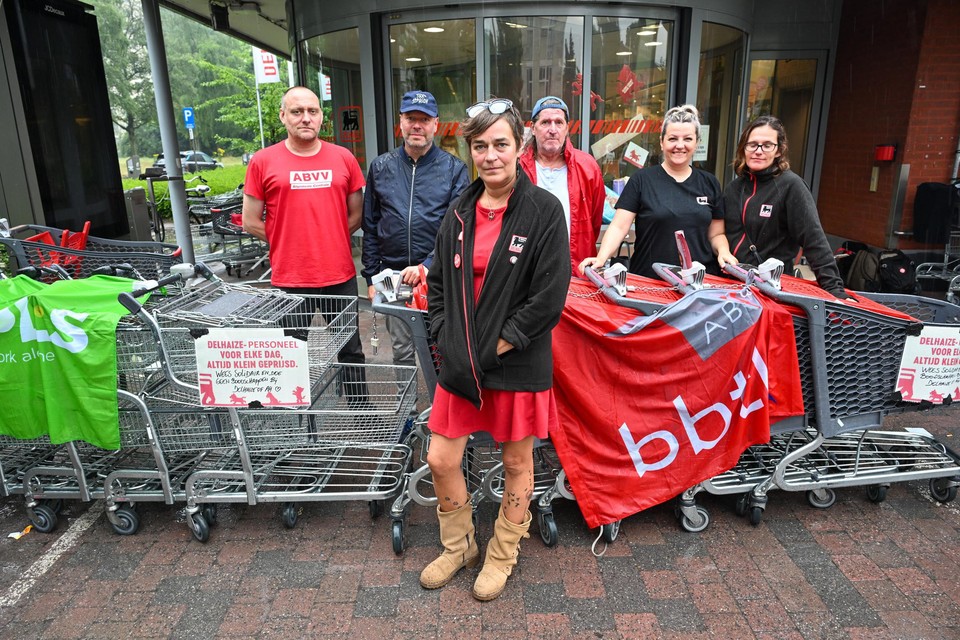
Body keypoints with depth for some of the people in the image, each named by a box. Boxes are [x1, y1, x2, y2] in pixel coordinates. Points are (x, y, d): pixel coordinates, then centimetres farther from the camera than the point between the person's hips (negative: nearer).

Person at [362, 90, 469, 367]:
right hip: (393, 276, 3)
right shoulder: (381, 168, 8)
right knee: (402, 350, 13)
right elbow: (370, 227, 11)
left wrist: (427, 266, -17)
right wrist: (371, 277, 7)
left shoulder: (454, 169, 0)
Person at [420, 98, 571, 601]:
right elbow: (439, 281, 12)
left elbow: (549, 298, -16)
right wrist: (445, 337, 0)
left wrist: (497, 347, -14)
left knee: (516, 464, 13)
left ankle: (502, 557, 38)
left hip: (517, 365, -4)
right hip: (459, 363, 5)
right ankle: (458, 546, 37)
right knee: (440, 460, 9)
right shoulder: (460, 211, 5)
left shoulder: (544, 210, -11)